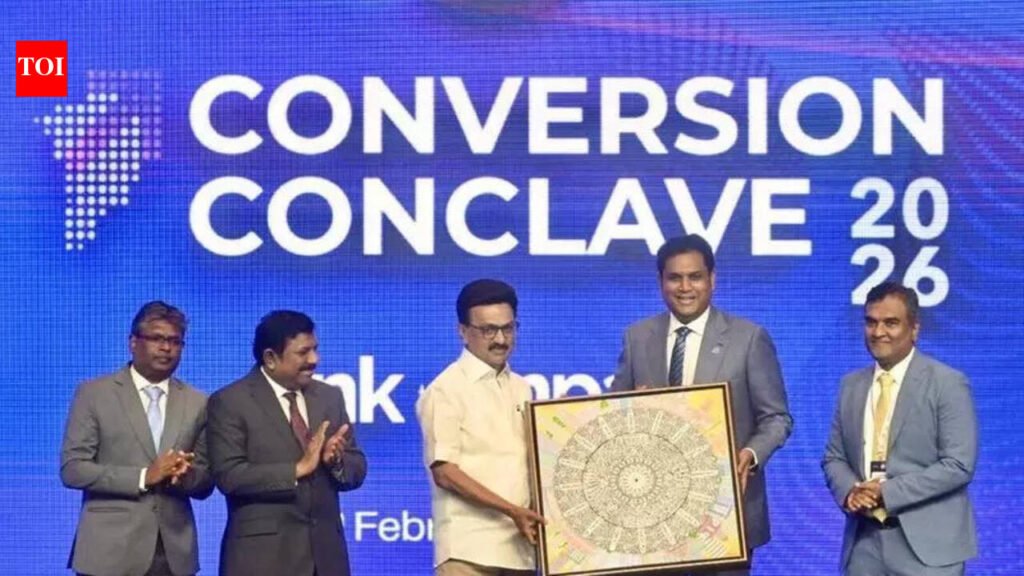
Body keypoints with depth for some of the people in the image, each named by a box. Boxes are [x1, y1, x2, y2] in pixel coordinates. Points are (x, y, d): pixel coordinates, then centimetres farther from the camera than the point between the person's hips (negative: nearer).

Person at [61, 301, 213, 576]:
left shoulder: (197, 403, 11)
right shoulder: (94, 394, 2)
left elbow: (205, 483, 13)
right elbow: (72, 468, -4)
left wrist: (183, 474, -11)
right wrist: (144, 476, -14)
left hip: (174, 552, 3)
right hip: (110, 551, -3)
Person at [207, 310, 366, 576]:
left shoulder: (330, 397, 13)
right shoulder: (230, 402, -3)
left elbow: (357, 470, 12)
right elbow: (228, 475, -14)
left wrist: (336, 461, -11)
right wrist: (297, 469, -19)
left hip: (324, 552, 5)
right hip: (263, 554, -5)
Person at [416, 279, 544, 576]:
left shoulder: (521, 388, 17)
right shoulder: (446, 389, -3)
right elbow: (444, 472, -10)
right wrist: (510, 510, -15)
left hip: (520, 544, 6)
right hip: (469, 546, -6)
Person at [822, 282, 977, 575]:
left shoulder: (947, 384, -4)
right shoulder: (851, 385, 14)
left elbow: (959, 465, -11)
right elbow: (834, 457, 16)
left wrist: (887, 493, -15)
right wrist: (849, 491, -8)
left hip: (927, 543, -5)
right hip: (864, 542, 5)